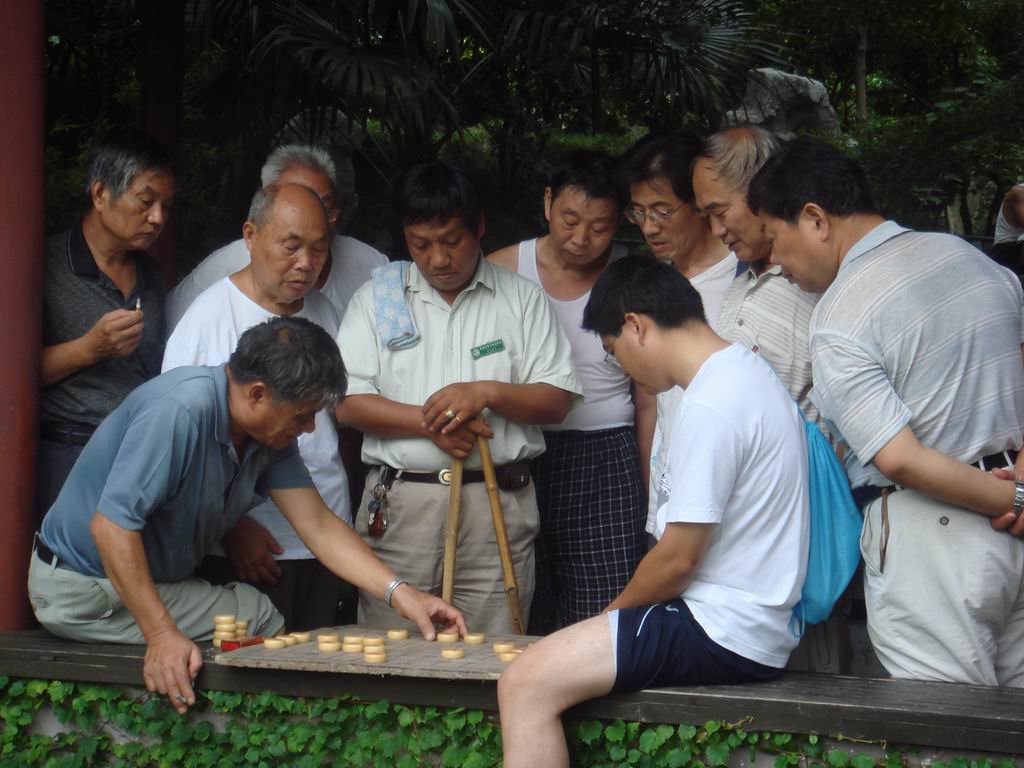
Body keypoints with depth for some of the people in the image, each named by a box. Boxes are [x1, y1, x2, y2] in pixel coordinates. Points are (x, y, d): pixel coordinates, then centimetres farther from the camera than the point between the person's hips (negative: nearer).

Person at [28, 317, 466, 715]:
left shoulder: (272, 434, -1)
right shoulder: (180, 411, -30)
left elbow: (319, 526, -2)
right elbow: (111, 524, -31)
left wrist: (398, 592, -14)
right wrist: (161, 635, -34)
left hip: (156, 580, 8)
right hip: (81, 588, -8)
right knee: (257, 617, -14)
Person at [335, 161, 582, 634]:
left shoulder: (522, 298, 11)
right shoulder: (377, 298, 10)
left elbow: (558, 400, 5)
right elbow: (347, 402, 2)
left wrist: (486, 393, -11)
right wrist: (429, 422, -11)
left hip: (497, 506, 0)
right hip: (399, 504, 1)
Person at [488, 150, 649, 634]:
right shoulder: (502, 271, 4)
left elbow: (649, 397, 7)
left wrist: (653, 497, 4)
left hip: (606, 465, -1)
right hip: (519, 461, 1)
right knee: (522, 625, 2)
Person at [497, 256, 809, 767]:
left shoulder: (709, 408, -20)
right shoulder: (748, 372, 12)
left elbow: (677, 559, -18)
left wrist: (613, 611, 1)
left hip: (723, 633, -11)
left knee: (526, 684, -17)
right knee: (542, 670, 19)